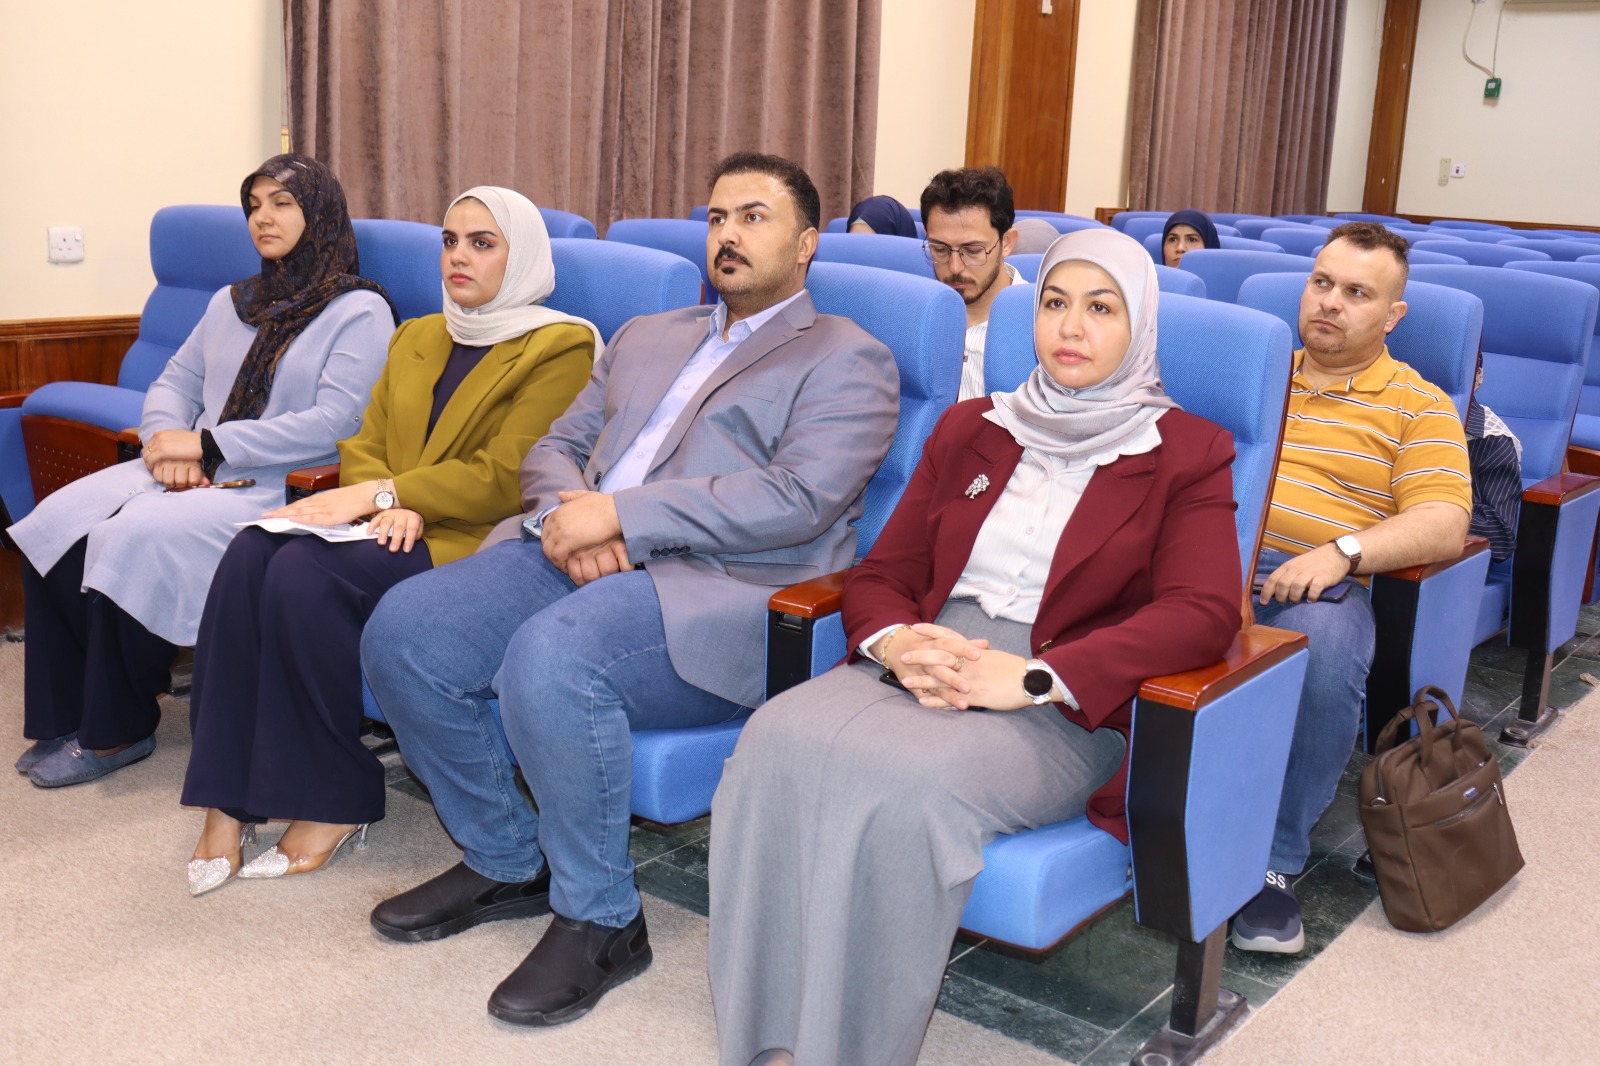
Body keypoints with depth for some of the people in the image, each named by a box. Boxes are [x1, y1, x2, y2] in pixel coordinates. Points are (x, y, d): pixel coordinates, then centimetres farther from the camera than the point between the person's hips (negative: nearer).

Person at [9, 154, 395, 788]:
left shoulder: (360, 310, -3)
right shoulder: (233, 303, 22)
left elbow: (334, 423, -14)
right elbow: (175, 382, 20)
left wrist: (208, 445, -15)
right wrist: (170, 441, -5)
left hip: (282, 489, -7)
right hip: (199, 474, 7)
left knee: (132, 536, -28)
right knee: (55, 523, -15)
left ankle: (118, 732, -10)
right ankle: (65, 715, -5)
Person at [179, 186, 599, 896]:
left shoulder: (559, 347, 0)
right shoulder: (416, 339, 24)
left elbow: (504, 478, -11)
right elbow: (363, 449, 15)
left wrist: (381, 494, -15)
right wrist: (391, 505, -8)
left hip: (475, 542, -6)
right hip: (393, 527, 7)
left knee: (306, 572, -29)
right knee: (251, 553, -23)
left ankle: (334, 805, -14)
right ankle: (226, 805, -20)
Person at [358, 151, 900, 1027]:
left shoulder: (847, 359, 6)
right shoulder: (644, 339, 29)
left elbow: (797, 499, -11)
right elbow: (555, 448, 23)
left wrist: (620, 511, -15)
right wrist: (568, 514, -3)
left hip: (722, 593, -7)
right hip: (581, 557, 7)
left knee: (550, 656, -34)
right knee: (403, 628, -15)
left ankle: (599, 920, -12)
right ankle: (504, 860, 7)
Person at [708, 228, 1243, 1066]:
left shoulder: (1187, 454, 7)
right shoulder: (969, 430, 20)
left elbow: (1204, 613, -8)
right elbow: (882, 572, 17)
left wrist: (1034, 675, -19)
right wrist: (896, 643, -10)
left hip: (1061, 707, -4)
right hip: (923, 667, 4)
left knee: (906, 784, -36)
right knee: (779, 742, -29)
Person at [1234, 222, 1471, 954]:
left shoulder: (1420, 406, 13)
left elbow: (1445, 526, 0)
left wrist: (1343, 551, -17)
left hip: (1315, 582, -2)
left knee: (1326, 654, -37)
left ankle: (1274, 863, -20)